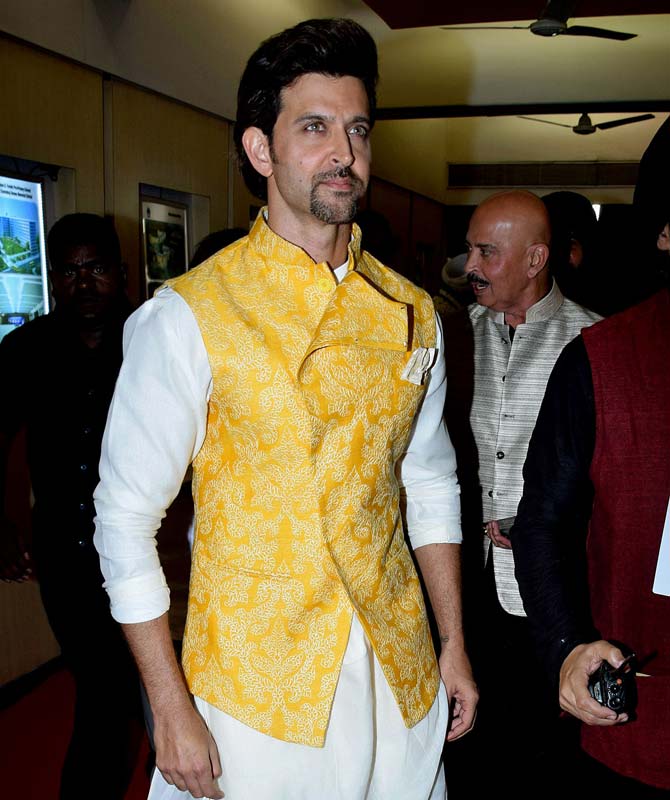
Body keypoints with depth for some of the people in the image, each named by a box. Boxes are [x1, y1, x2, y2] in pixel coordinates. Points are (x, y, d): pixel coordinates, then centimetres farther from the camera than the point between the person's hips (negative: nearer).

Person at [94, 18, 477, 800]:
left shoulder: (410, 314, 1)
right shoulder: (187, 318, -13)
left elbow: (430, 484, 9)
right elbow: (126, 517, -10)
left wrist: (453, 644, 8)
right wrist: (172, 710, -10)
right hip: (255, 687, -3)